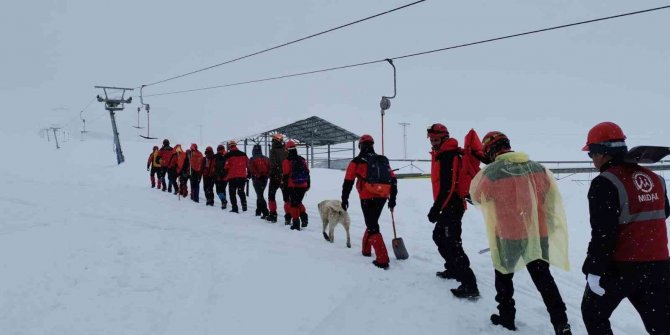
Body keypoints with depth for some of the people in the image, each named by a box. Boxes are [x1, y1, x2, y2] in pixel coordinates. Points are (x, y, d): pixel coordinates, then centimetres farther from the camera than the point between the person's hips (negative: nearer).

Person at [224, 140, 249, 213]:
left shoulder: (228, 155, -7)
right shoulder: (243, 154, 7)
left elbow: (226, 167, -8)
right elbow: (248, 164, 10)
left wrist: (225, 177, 1)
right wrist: (248, 174, 18)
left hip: (232, 177, -4)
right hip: (242, 176, 4)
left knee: (232, 193, 5)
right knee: (241, 192, 14)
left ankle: (235, 208, 0)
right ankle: (244, 206, 9)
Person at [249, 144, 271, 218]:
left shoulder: (252, 159, -6)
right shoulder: (266, 159, 7)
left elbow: (251, 170, -15)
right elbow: (269, 168, 3)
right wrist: (266, 175, 7)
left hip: (257, 179, -5)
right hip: (264, 179, 5)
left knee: (260, 196, -5)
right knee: (260, 195, 21)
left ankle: (266, 213, -18)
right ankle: (258, 211, 30)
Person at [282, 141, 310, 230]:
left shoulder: (287, 161, -8)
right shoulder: (302, 160, 7)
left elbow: (286, 174, -10)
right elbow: (307, 172, 10)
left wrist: (284, 184, 3)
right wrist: (308, 185, 18)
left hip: (293, 186, -4)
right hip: (303, 186, 4)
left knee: (294, 204, 5)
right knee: (298, 202, 21)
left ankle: (296, 222, 1)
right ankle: (303, 215, 0)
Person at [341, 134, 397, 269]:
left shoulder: (357, 162, 1)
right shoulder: (383, 160, 14)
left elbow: (348, 182, 1)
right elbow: (393, 180, 13)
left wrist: (344, 200, 11)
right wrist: (392, 199, 20)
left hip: (368, 198, -5)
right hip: (382, 197, 5)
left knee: (372, 227, -3)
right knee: (372, 222, 24)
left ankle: (382, 259, -11)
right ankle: (366, 249, 36)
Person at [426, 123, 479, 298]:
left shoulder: (448, 156, -16)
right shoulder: (440, 155, 16)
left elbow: (448, 186, -24)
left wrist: (436, 208, -23)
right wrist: (438, 207, 21)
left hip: (452, 205, -11)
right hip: (450, 205, 11)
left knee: (452, 243, -14)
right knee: (439, 236, 24)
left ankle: (469, 285, -15)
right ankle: (453, 269, 40)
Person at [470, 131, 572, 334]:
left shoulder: (491, 173, -13)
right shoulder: (538, 168, 1)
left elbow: (476, 196, 4)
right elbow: (552, 200, 8)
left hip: (509, 235, -3)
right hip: (539, 234, 4)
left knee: (504, 275, 19)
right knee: (543, 278, 15)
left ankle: (506, 318, 29)